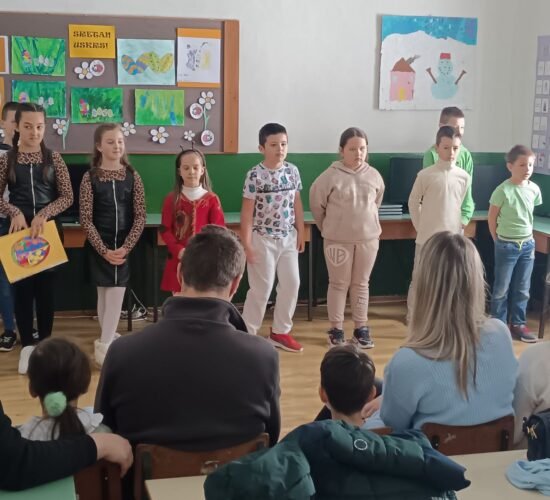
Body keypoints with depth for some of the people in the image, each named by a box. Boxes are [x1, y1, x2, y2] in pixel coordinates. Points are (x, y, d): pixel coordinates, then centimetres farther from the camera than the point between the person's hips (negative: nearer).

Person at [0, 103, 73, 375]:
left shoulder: (53, 158, 1)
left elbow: (67, 196, -1)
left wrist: (43, 215, -14)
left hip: (48, 229, 0)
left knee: (46, 287, 4)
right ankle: (27, 345, 11)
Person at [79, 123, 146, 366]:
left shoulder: (132, 176, 0)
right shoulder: (90, 177, -4)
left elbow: (140, 216, -2)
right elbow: (85, 219, -6)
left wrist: (125, 247, -12)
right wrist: (104, 250, -13)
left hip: (125, 246, 1)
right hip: (99, 246, -1)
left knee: (116, 293, -4)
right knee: (104, 294, 4)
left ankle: (104, 344, 4)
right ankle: (107, 341, 14)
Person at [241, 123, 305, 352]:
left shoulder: (292, 171, 2)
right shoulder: (255, 175, -12)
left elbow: (297, 204, 10)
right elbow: (247, 211, -10)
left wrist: (300, 234, 10)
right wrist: (247, 243, -12)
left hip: (288, 238, 5)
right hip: (263, 239, -5)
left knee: (291, 284, 8)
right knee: (262, 288, 0)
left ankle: (280, 331, 23)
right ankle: (247, 333, 15)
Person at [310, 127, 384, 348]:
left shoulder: (374, 176, -1)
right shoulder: (331, 176, -13)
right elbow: (316, 204, -2)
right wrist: (329, 228, 7)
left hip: (368, 238, 3)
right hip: (338, 240, -3)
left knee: (361, 284, 13)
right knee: (339, 284, 8)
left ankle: (361, 328, 22)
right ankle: (336, 329, 18)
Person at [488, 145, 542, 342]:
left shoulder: (534, 189, -2)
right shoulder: (503, 190, -16)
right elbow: (492, 218, -7)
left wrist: (527, 238, 9)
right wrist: (499, 241, -1)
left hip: (528, 244, 5)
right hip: (506, 246, -5)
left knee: (522, 289, 12)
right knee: (501, 289, 6)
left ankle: (518, 325, 24)